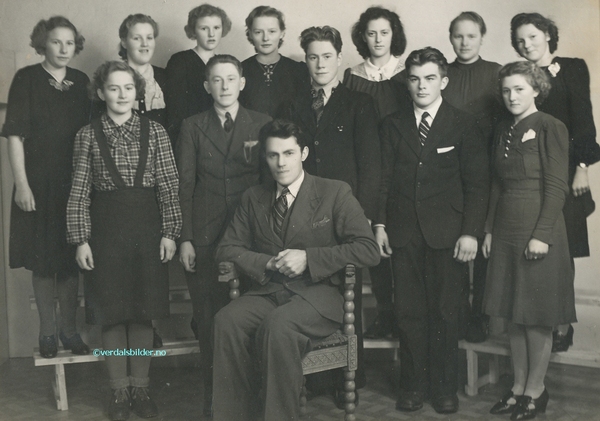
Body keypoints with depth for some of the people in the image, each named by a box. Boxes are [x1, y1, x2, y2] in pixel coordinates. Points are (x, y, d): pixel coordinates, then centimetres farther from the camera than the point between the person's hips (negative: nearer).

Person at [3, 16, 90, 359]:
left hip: (74, 183, 3)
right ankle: (47, 330, 17)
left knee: (71, 258, 7)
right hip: (39, 182, -3)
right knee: (42, 259, 5)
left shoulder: (81, 82, 7)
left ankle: (69, 327, 19)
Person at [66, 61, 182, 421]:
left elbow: (169, 187, 2)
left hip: (146, 227, 0)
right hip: (105, 229, 0)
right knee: (112, 313, 5)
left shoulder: (155, 132, 3)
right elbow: (80, 192, 2)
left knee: (144, 312, 6)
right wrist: (81, 239, -3)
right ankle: (120, 391, 18)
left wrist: (170, 232, -4)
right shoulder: (88, 136, 2)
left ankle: (141, 387, 20)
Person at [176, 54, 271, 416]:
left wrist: (256, 158, -9)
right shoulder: (193, 127, 8)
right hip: (205, 236, 1)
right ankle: (214, 395, 15)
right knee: (210, 319, 2)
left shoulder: (262, 125, 7)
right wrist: (185, 239, 1)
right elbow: (185, 185, 6)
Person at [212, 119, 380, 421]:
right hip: (267, 292, 4)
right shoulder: (253, 198, 16)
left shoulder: (335, 193, 3)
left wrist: (309, 259, -14)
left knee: (278, 325, -36)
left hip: (317, 294, -3)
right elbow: (227, 248, 16)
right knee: (227, 321, -28)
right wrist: (266, 263, -4)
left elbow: (368, 250, -5)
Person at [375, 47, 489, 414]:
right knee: (409, 313, 5)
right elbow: (385, 178, 10)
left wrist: (471, 232, -8)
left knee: (445, 313, 4)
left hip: (447, 234, -2)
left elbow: (477, 184, 0)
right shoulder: (393, 125, 11)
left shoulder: (464, 125, 2)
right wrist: (380, 224, 2)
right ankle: (413, 385, 18)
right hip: (404, 234, 2)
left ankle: (445, 388, 18)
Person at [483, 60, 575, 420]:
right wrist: (490, 230, 9)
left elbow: (557, 186, -12)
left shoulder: (550, 127, -7)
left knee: (537, 316, 2)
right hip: (506, 231, 7)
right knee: (514, 314, 11)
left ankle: (536, 390, 15)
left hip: (539, 230, -6)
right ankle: (519, 387, 22)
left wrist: (541, 235, -17)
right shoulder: (503, 131, 13)